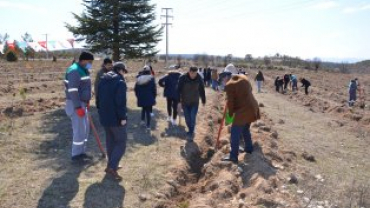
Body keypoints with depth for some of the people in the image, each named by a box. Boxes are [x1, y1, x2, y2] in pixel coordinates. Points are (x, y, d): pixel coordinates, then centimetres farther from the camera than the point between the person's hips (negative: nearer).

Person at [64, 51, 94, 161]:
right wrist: (78, 107, -26)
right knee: (79, 130, -5)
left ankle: (81, 152, 25)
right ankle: (76, 154, 5)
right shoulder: (74, 71, -18)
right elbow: (73, 91, -24)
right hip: (76, 105, -10)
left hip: (82, 104, 10)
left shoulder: (83, 70, 14)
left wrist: (87, 102, 20)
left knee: (85, 129, 15)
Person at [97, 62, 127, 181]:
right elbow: (121, 102, -22)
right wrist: (123, 117, -17)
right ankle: (112, 167, -8)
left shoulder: (102, 81, 11)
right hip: (116, 118, -8)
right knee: (121, 143, 1)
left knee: (110, 141, 18)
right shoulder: (120, 82, -16)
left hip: (105, 117, 8)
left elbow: (99, 99, 17)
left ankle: (111, 165, 26)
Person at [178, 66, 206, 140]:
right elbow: (179, 90, -9)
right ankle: (191, 132, 31)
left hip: (195, 102, 0)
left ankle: (190, 134, 6)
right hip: (185, 102, 0)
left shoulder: (199, 79, -9)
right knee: (187, 118, 9)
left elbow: (202, 90, 4)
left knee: (193, 118, -7)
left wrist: (203, 100, 11)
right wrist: (178, 100, -11)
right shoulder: (183, 78, -16)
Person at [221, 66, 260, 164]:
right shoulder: (244, 77, 7)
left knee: (235, 132, -3)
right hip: (252, 107, 9)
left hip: (242, 110, -8)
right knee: (245, 129, 25)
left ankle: (233, 156, -2)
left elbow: (230, 102, -11)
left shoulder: (229, 85, -15)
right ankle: (249, 148, 38)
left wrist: (230, 113, 4)